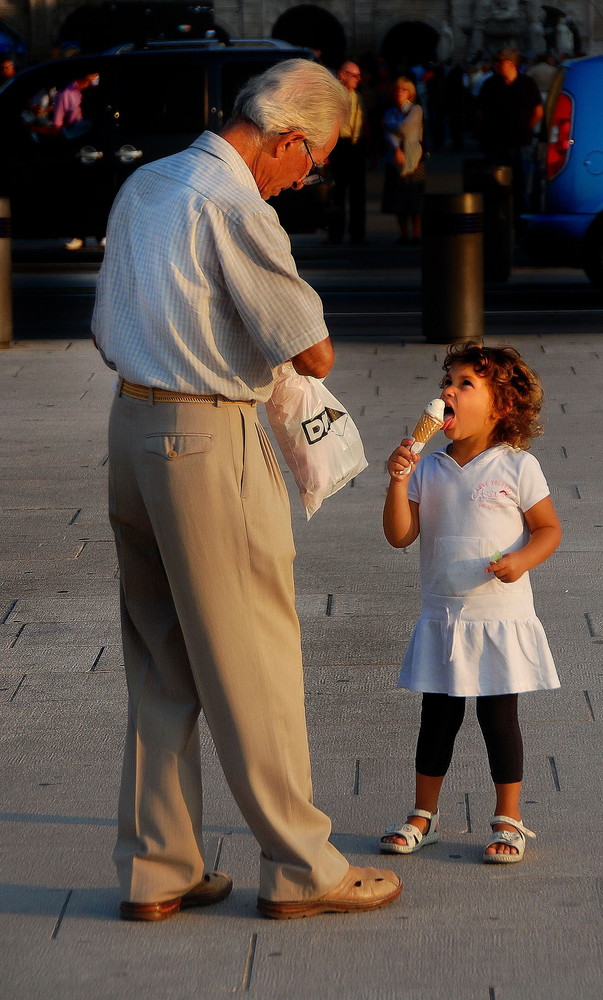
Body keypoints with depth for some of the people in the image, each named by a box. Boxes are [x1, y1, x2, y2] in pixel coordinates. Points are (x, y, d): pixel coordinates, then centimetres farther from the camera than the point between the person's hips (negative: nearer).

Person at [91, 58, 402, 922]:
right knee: (254, 660, 1)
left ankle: (155, 870, 17)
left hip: (131, 425, 9)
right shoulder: (235, 205, -16)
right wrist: (306, 331, 7)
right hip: (210, 438, -9)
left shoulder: (144, 185, 13)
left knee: (160, 667, 13)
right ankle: (299, 868, 10)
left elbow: (108, 331, 20)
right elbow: (313, 354, -16)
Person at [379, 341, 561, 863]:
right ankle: (424, 815, 23)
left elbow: (549, 529, -2)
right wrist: (398, 482, -16)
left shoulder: (517, 468, -6)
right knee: (438, 717, 10)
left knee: (499, 718, 2)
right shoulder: (429, 470, 3)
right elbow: (400, 535, -2)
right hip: (442, 619, 3)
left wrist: (521, 560, -20)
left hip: (501, 620, -3)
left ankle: (508, 820, 15)